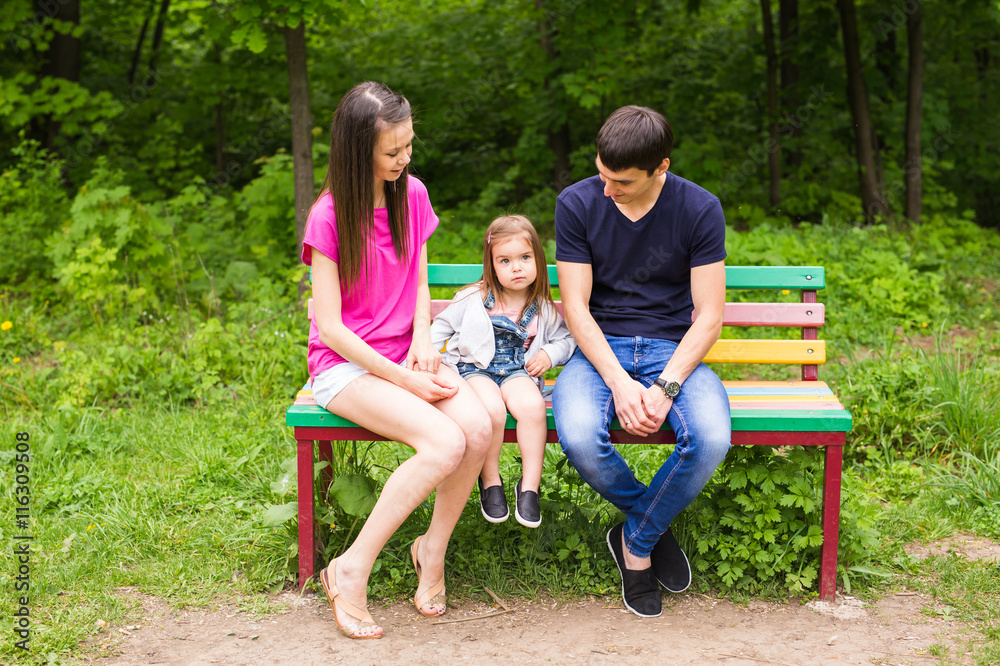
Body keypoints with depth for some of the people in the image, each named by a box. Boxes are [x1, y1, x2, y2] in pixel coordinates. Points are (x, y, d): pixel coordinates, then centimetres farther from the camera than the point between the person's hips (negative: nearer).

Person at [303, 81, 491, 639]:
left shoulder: (412, 195, 5)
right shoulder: (330, 217, -12)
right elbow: (330, 326, -14)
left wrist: (423, 341, -5)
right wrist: (403, 380, -17)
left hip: (407, 355, 5)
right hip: (346, 365, -5)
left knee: (478, 427, -25)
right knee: (445, 443, -29)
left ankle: (434, 549, -2)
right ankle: (351, 571, -14)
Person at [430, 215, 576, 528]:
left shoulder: (543, 309, 8)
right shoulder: (475, 299, 2)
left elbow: (566, 338, 19)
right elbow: (442, 325, 13)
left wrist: (550, 354, 0)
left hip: (518, 371, 2)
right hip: (474, 368, -2)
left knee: (533, 407, -33)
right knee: (492, 410, -34)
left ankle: (529, 486, -19)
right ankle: (490, 481, -10)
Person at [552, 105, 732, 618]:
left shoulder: (700, 209, -5)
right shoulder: (577, 204, -4)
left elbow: (708, 316, -6)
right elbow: (576, 307, -6)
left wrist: (664, 387, -20)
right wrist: (619, 382, -20)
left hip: (673, 349, 0)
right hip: (601, 349, 0)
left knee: (711, 439, -31)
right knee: (579, 438, -32)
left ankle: (636, 541, -2)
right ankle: (655, 525, 0)